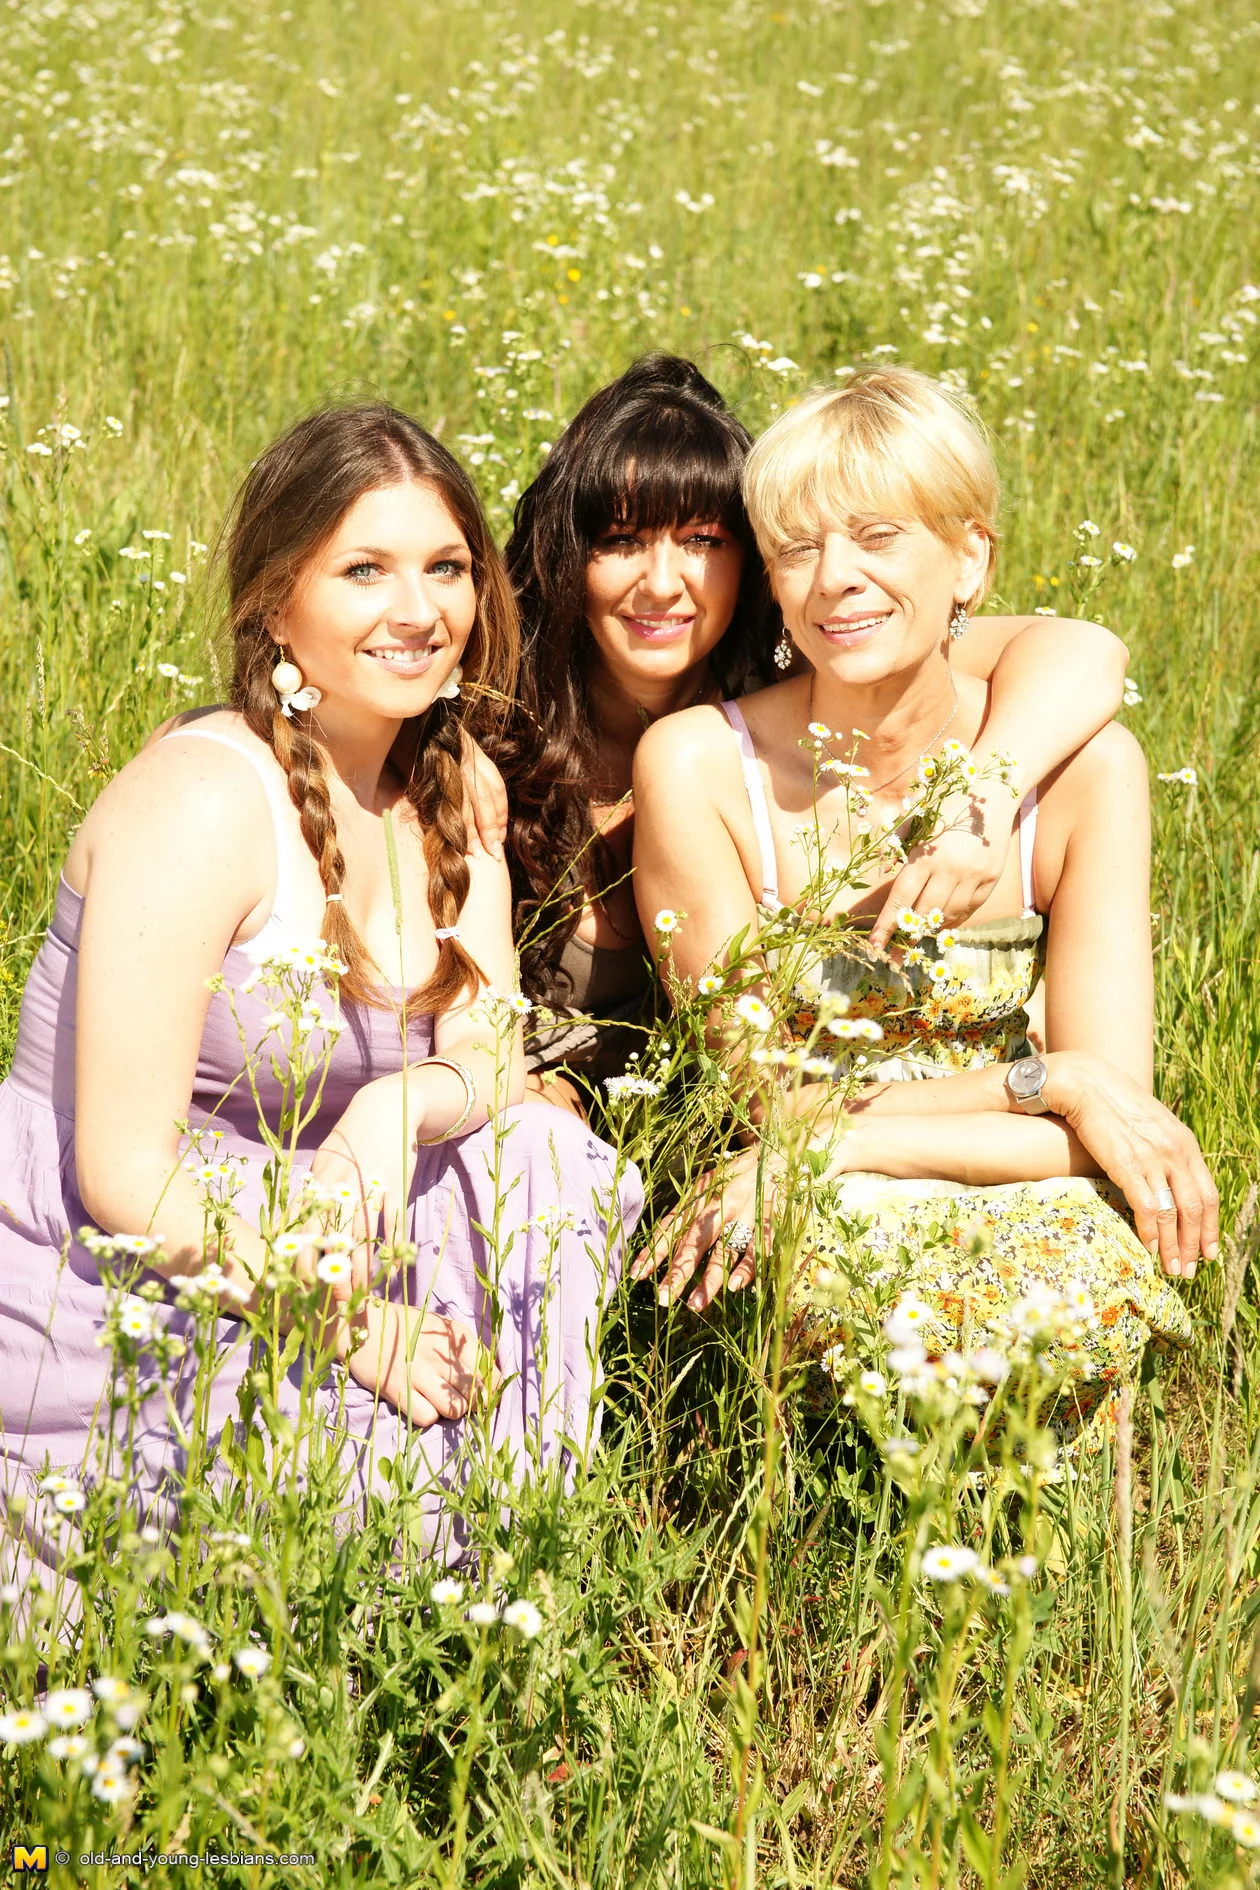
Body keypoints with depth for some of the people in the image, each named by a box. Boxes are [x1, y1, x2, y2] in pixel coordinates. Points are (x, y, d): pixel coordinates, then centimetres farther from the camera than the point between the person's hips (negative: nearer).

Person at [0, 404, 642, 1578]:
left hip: (267, 1247, 8)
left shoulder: (448, 786, 5)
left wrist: (396, 1109, -23)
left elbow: (492, 1054, 1)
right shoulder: (203, 801, -21)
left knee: (549, 1175, -10)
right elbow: (123, 1176, -22)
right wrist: (355, 1332, -20)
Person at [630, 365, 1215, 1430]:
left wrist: (837, 1143, -23)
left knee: (1094, 1264, -33)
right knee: (861, 1239, -36)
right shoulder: (700, 764, -12)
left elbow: (1108, 1124, -12)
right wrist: (1046, 1081, -17)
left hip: (1015, 1212, 1)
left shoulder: (1084, 770, -8)